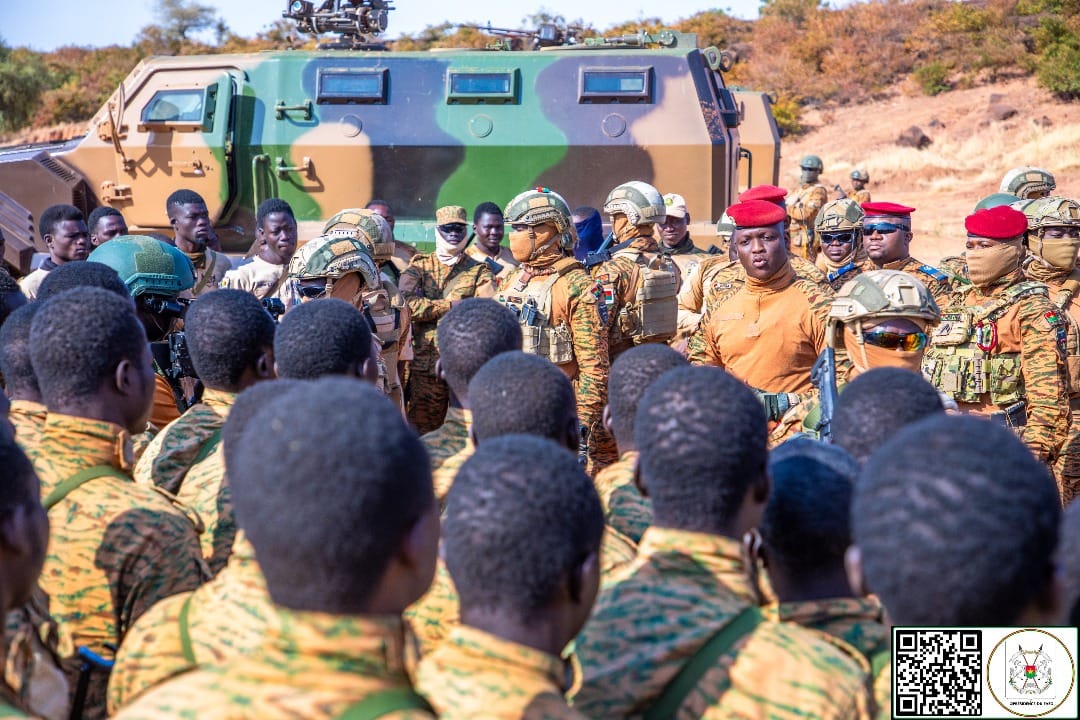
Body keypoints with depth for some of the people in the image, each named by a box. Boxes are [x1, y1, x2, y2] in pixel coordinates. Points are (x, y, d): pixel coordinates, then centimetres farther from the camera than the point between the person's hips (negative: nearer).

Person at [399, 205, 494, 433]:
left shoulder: (479, 272, 10)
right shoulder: (420, 266, 11)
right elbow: (405, 302, -8)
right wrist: (453, 305, -8)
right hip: (424, 364, 0)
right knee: (422, 431, 3)